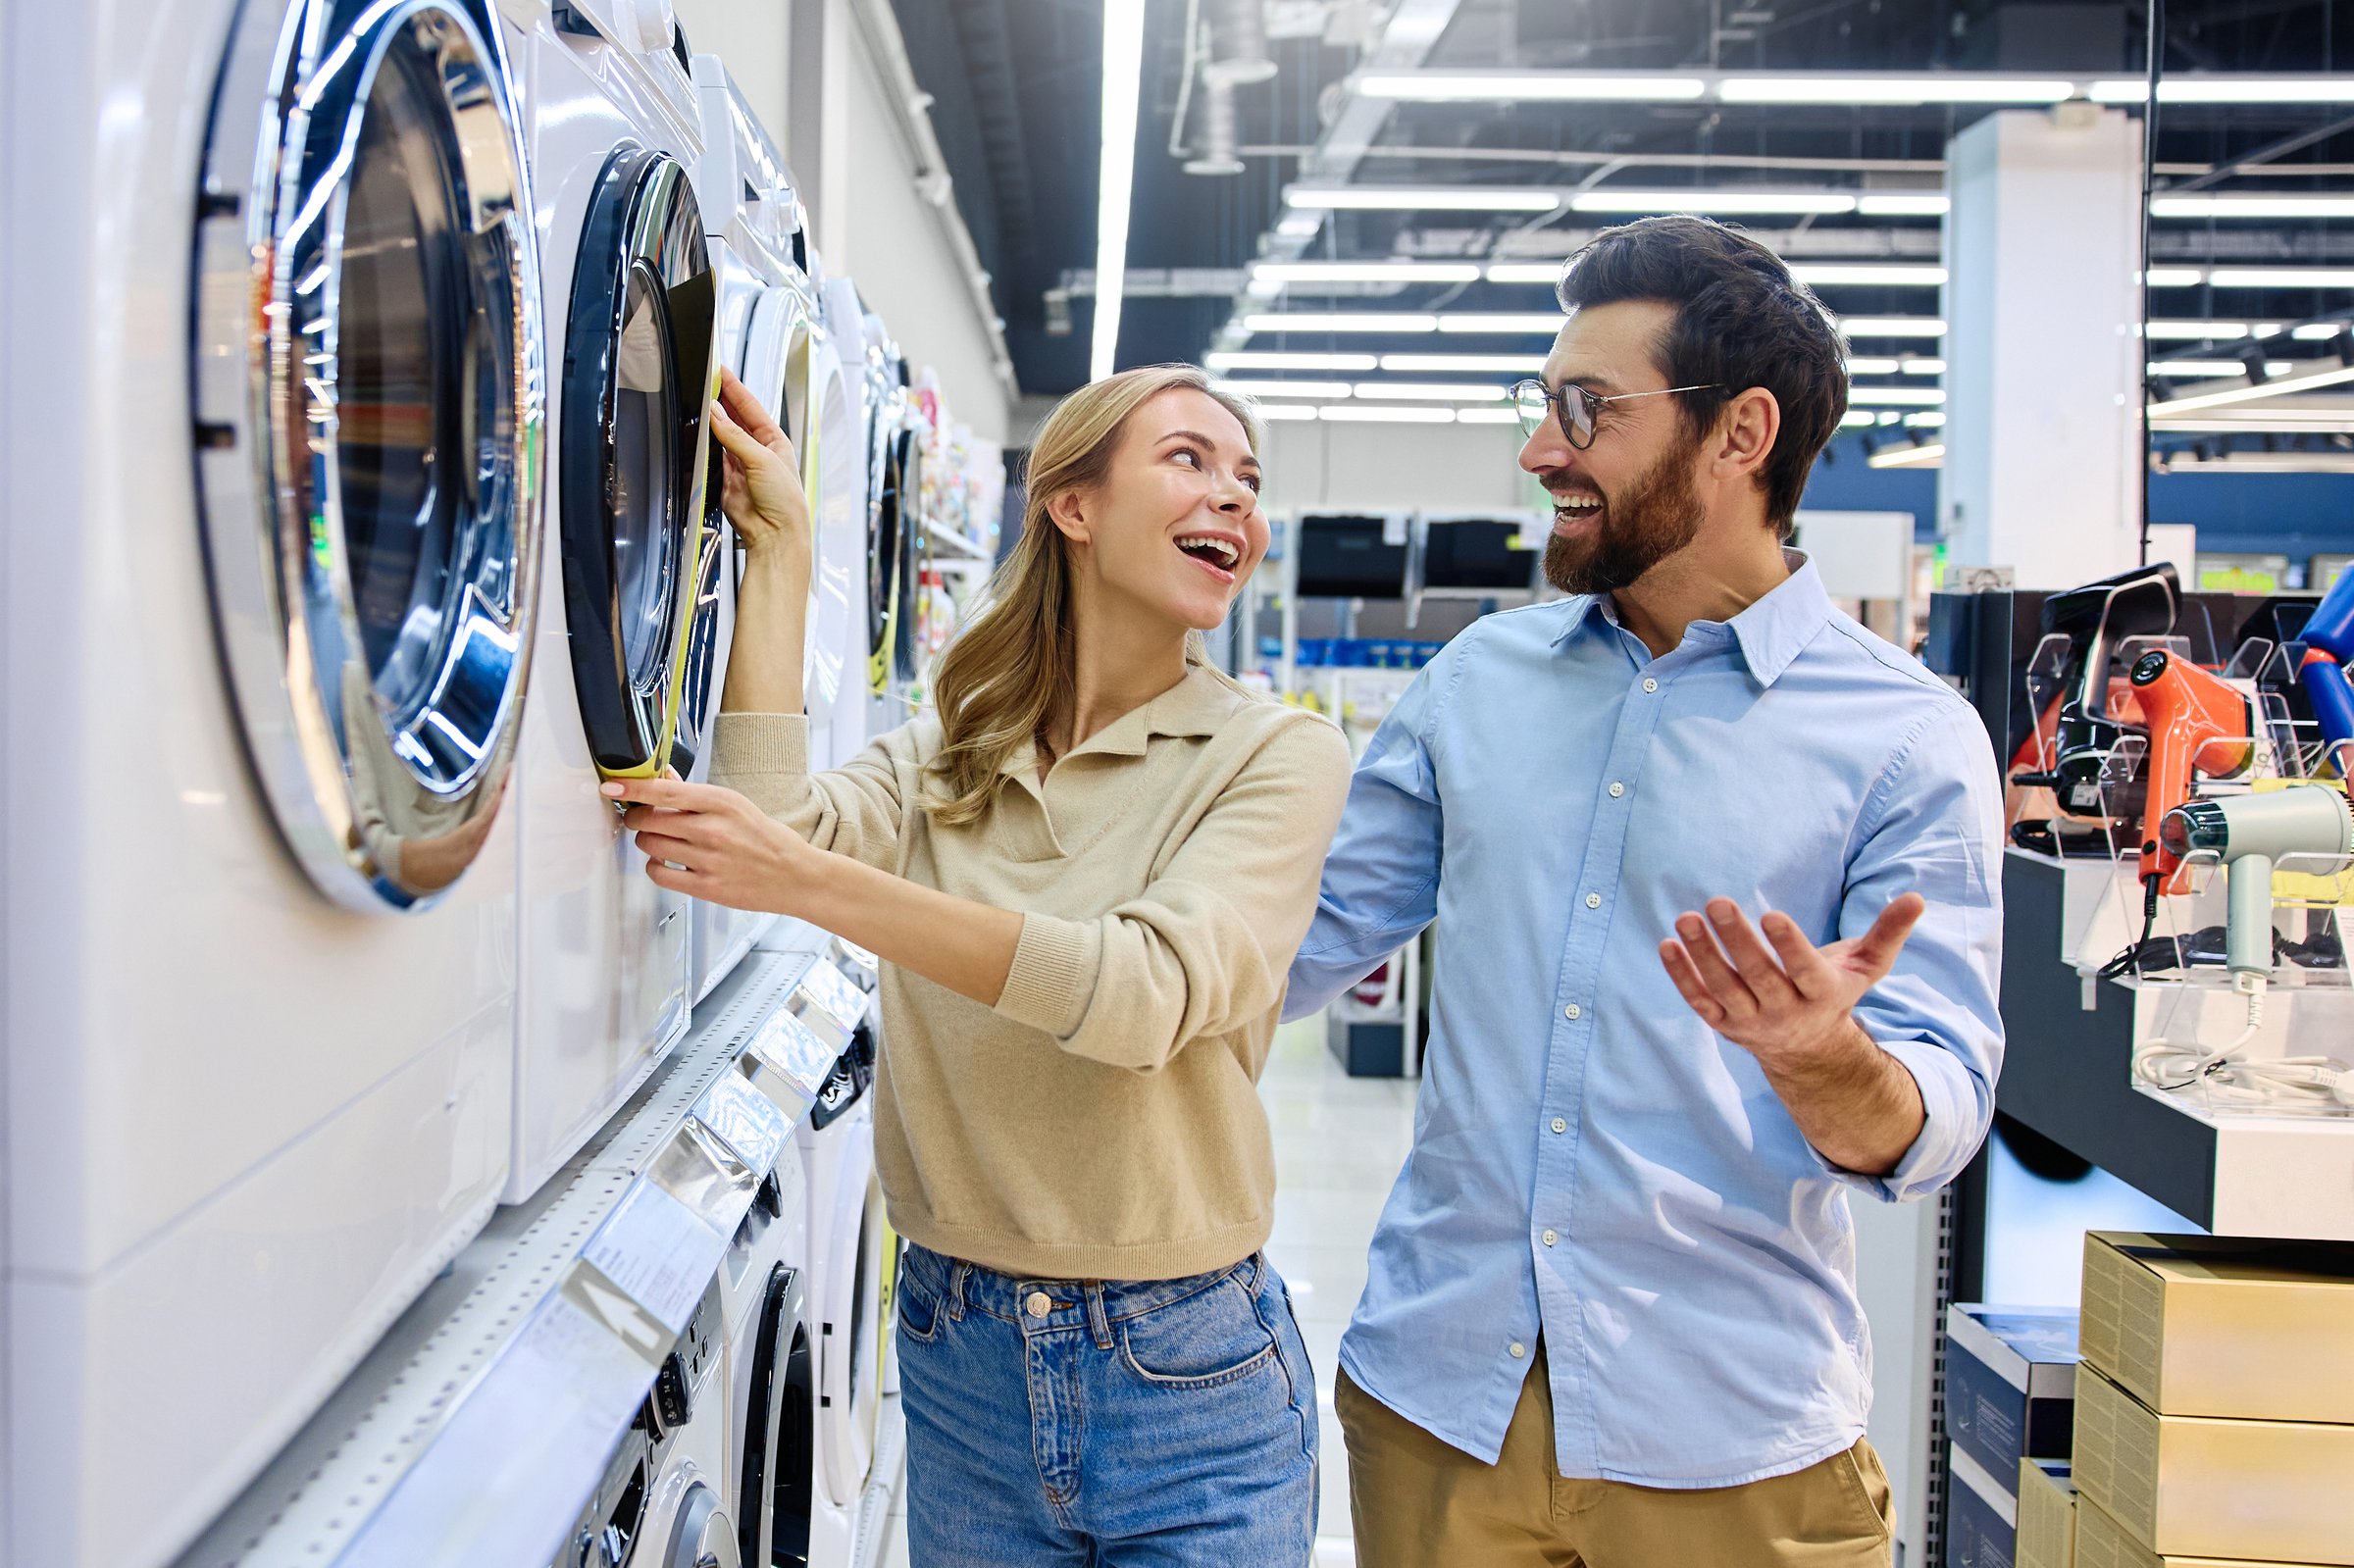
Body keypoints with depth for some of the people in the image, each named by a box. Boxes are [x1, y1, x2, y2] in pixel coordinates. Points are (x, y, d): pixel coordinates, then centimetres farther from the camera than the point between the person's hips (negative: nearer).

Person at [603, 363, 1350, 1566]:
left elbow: (1147, 992, -24)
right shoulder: (942, 753, 4)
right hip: (959, 1353, 3)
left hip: (1183, 1376, -3)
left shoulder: (1275, 756, -8)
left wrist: (810, 882, -30)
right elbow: (779, 823, -15)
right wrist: (778, 550, -8)